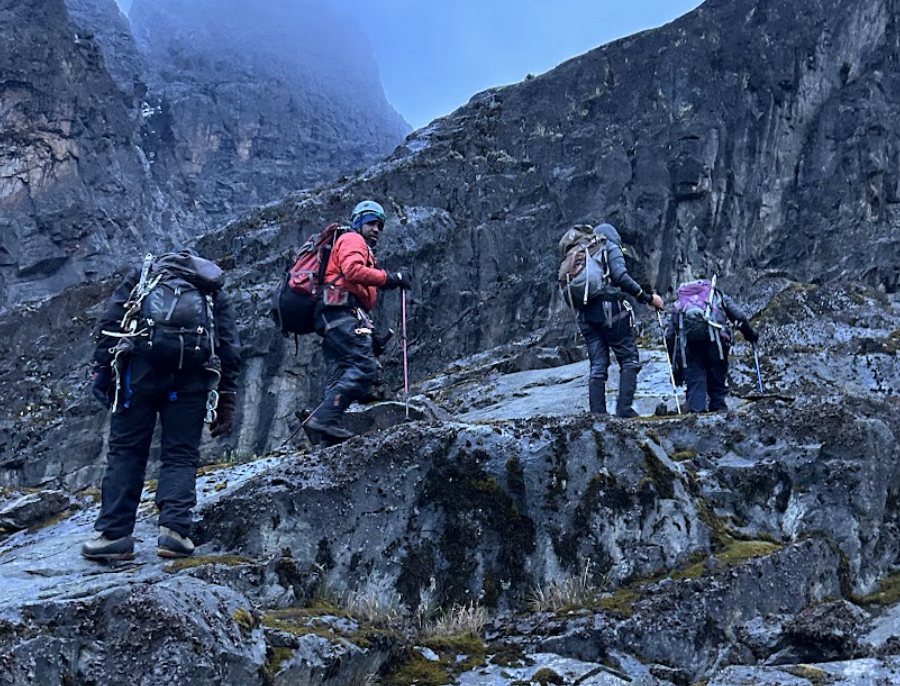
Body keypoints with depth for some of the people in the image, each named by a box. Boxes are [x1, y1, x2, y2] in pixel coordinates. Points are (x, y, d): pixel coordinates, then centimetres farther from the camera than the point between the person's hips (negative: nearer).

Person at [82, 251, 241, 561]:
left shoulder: (145, 272, 31)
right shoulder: (216, 293, 32)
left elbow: (112, 317, 13)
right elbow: (230, 349, 18)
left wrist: (102, 367, 8)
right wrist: (226, 401, 16)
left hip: (144, 356, -1)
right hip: (194, 363, 1)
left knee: (126, 448, 5)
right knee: (181, 453, 7)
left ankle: (114, 534, 1)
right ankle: (175, 530, -8)